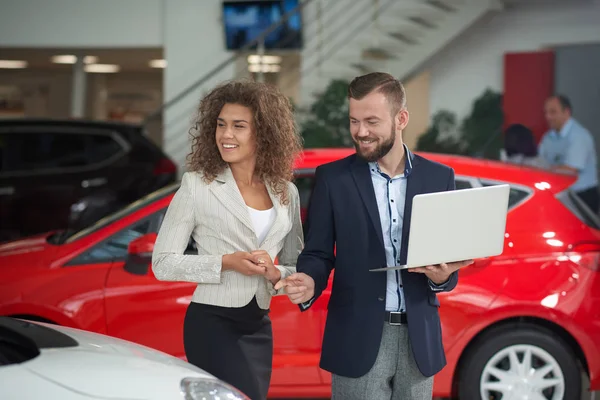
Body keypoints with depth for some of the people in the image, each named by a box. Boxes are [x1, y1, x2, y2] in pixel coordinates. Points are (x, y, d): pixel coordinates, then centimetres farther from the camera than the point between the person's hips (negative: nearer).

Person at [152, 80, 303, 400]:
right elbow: (163, 263, -6)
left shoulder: (286, 193, 7)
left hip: (259, 327, 5)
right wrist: (226, 262, -17)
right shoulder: (197, 186, -5)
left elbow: (295, 265, 14)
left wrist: (275, 273, -9)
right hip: (213, 322, -5)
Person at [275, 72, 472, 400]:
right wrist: (309, 284, -20)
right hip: (358, 339, -2)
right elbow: (317, 253, 1)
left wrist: (442, 276, -14)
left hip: (418, 339, 2)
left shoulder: (438, 177, 5)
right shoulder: (332, 178, 0)